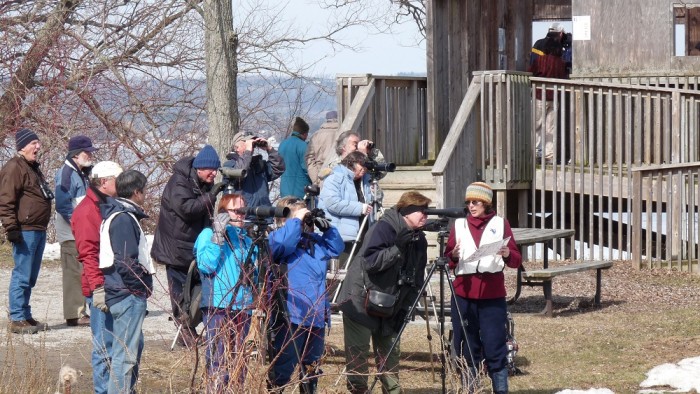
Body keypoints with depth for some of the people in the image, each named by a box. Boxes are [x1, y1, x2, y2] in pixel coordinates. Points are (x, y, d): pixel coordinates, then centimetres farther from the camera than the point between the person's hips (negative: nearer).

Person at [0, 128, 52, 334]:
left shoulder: (32, 167, 20)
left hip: (38, 230, 10)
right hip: (25, 231, -10)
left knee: (30, 277, 14)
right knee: (22, 276, -8)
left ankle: (26, 316, 20)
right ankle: (17, 319, -6)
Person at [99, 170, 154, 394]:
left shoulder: (122, 215, 15)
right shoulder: (124, 219, -18)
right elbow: (126, 262, -23)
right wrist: (143, 285, -12)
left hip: (127, 294, 11)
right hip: (128, 294, -11)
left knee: (134, 346, 22)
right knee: (126, 352, -9)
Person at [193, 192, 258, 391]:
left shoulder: (246, 240, 18)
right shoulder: (209, 234, 1)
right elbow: (205, 265, -13)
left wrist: (251, 275, 6)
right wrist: (218, 237, -17)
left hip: (242, 306, 6)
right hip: (217, 305, -6)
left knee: (239, 359, 8)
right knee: (218, 359, -9)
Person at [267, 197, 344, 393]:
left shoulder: (314, 240, 17)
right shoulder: (278, 237, -5)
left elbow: (337, 248, 24)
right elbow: (280, 243, -28)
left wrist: (327, 228, 8)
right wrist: (296, 221, -18)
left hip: (317, 315, 8)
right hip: (291, 316, -8)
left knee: (312, 369, 16)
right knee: (282, 369, -10)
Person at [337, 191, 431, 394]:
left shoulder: (419, 240, 6)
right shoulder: (384, 228, -17)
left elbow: (417, 278, 10)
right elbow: (370, 262, -26)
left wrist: (405, 307, 1)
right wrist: (397, 248, -35)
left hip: (389, 306, 7)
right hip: (361, 301, -7)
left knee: (391, 350, 6)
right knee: (358, 351, -7)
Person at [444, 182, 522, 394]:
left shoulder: (500, 224, 8)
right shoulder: (459, 225, 11)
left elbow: (516, 260, 4)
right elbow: (447, 261, 7)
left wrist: (507, 254, -17)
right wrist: (454, 256, -14)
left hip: (492, 296, -2)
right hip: (464, 295, 2)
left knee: (495, 349, -5)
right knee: (466, 349, 2)